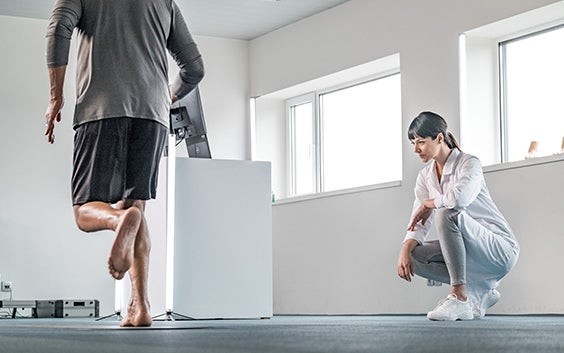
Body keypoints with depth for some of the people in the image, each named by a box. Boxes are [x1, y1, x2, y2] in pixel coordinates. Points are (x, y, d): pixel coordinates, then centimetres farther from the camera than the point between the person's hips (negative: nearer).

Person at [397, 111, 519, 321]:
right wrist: (405, 250, -18)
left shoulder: (469, 164, -13)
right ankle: (479, 291, -3)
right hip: (471, 251, 8)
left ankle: (459, 298, -31)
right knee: (413, 256, -10)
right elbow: (419, 224, 2)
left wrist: (428, 204, -16)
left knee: (446, 214, -32)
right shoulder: (425, 176, 7)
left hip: (500, 250, -8)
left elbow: (459, 198, -36)